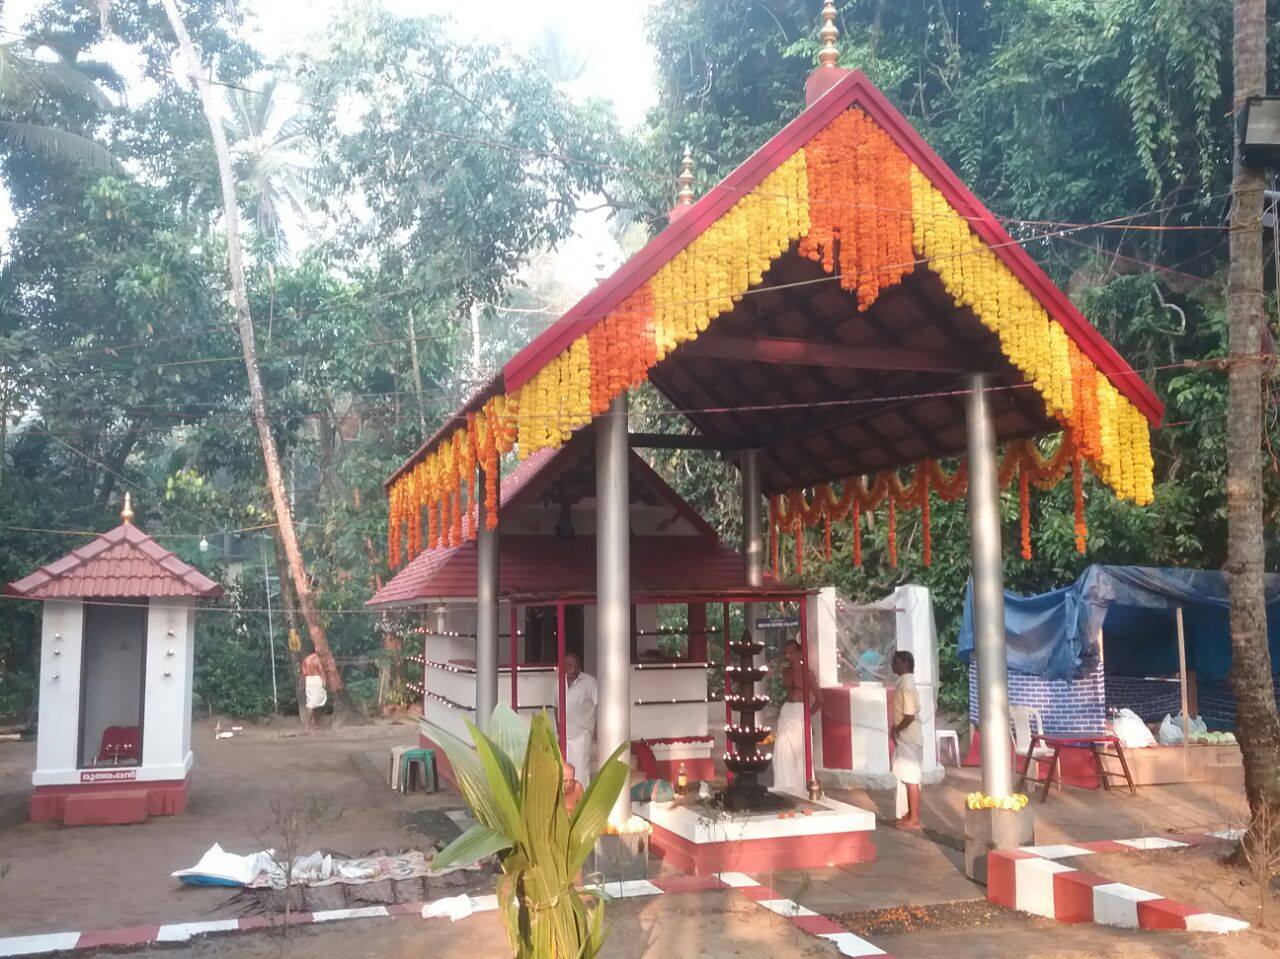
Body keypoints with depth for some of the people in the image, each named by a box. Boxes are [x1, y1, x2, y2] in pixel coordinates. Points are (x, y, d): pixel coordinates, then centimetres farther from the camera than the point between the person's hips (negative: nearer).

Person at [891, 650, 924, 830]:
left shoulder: (906, 685, -18)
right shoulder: (902, 683, 11)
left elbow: (909, 716, -23)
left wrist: (896, 730, -11)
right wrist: (896, 729, 8)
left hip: (908, 738, -10)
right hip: (905, 738, 10)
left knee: (911, 778, -4)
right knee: (906, 776, 15)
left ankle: (914, 819, 2)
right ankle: (910, 814, 23)